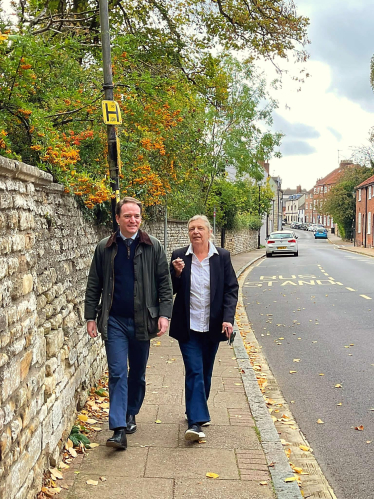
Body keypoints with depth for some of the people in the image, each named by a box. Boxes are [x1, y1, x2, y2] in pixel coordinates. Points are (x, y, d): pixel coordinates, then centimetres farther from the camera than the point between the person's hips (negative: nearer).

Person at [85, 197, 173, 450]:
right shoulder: (105, 248, 3)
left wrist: (164, 314, -8)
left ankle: (131, 414, 34)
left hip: (142, 321, 1)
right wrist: (91, 317, 3)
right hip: (114, 321, 0)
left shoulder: (153, 247, 1)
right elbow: (94, 286, 8)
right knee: (117, 373, -5)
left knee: (138, 373, 14)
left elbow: (165, 283, 1)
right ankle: (119, 429, -6)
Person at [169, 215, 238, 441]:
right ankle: (196, 421, -5)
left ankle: (196, 412, 34)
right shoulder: (179, 256, -2)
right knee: (194, 372, -8)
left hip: (213, 326, 2)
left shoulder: (222, 256, -1)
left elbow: (231, 289, -1)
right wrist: (177, 273, -17)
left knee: (205, 372, 15)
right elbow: (171, 290, 3)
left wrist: (228, 318, -12)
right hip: (188, 327, -2)